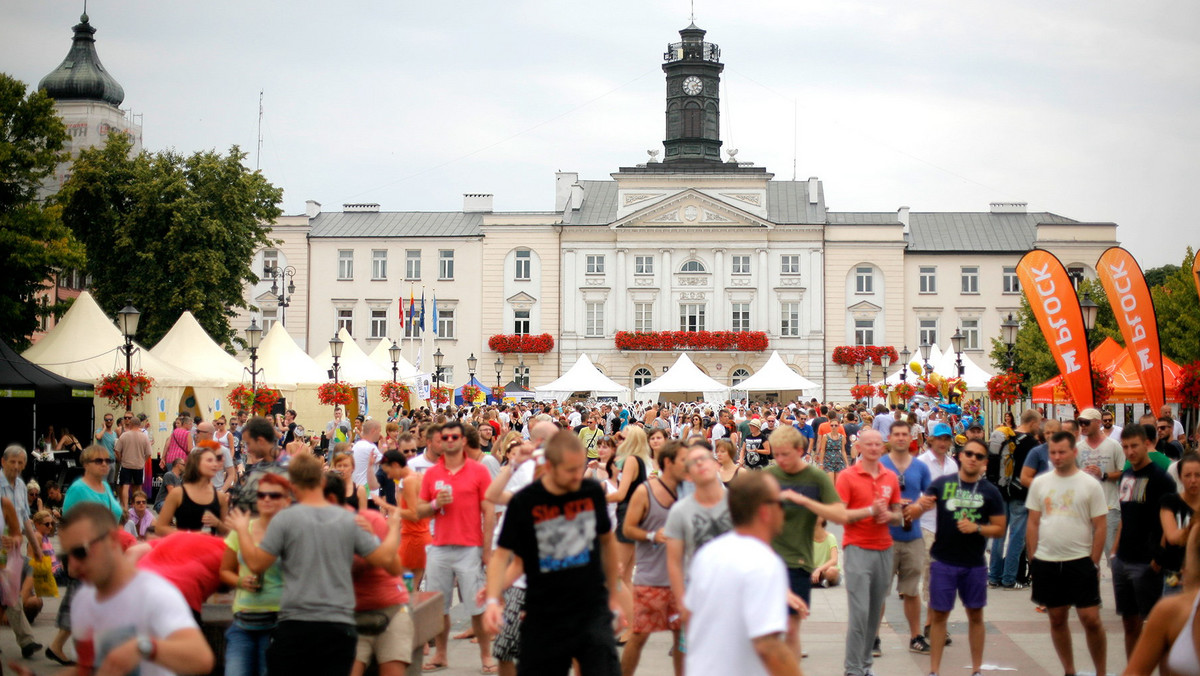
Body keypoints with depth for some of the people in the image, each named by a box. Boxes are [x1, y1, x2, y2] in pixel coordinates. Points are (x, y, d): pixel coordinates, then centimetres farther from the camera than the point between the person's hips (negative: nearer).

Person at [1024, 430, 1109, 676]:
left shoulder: (1090, 485, -4)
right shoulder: (1040, 483, 5)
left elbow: (1100, 526, -3)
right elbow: (1033, 523, 9)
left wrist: (1094, 562, -6)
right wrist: (1032, 558, 4)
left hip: (1080, 561, -3)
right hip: (1047, 563, 3)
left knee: (1091, 619, -6)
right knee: (1057, 619, 10)